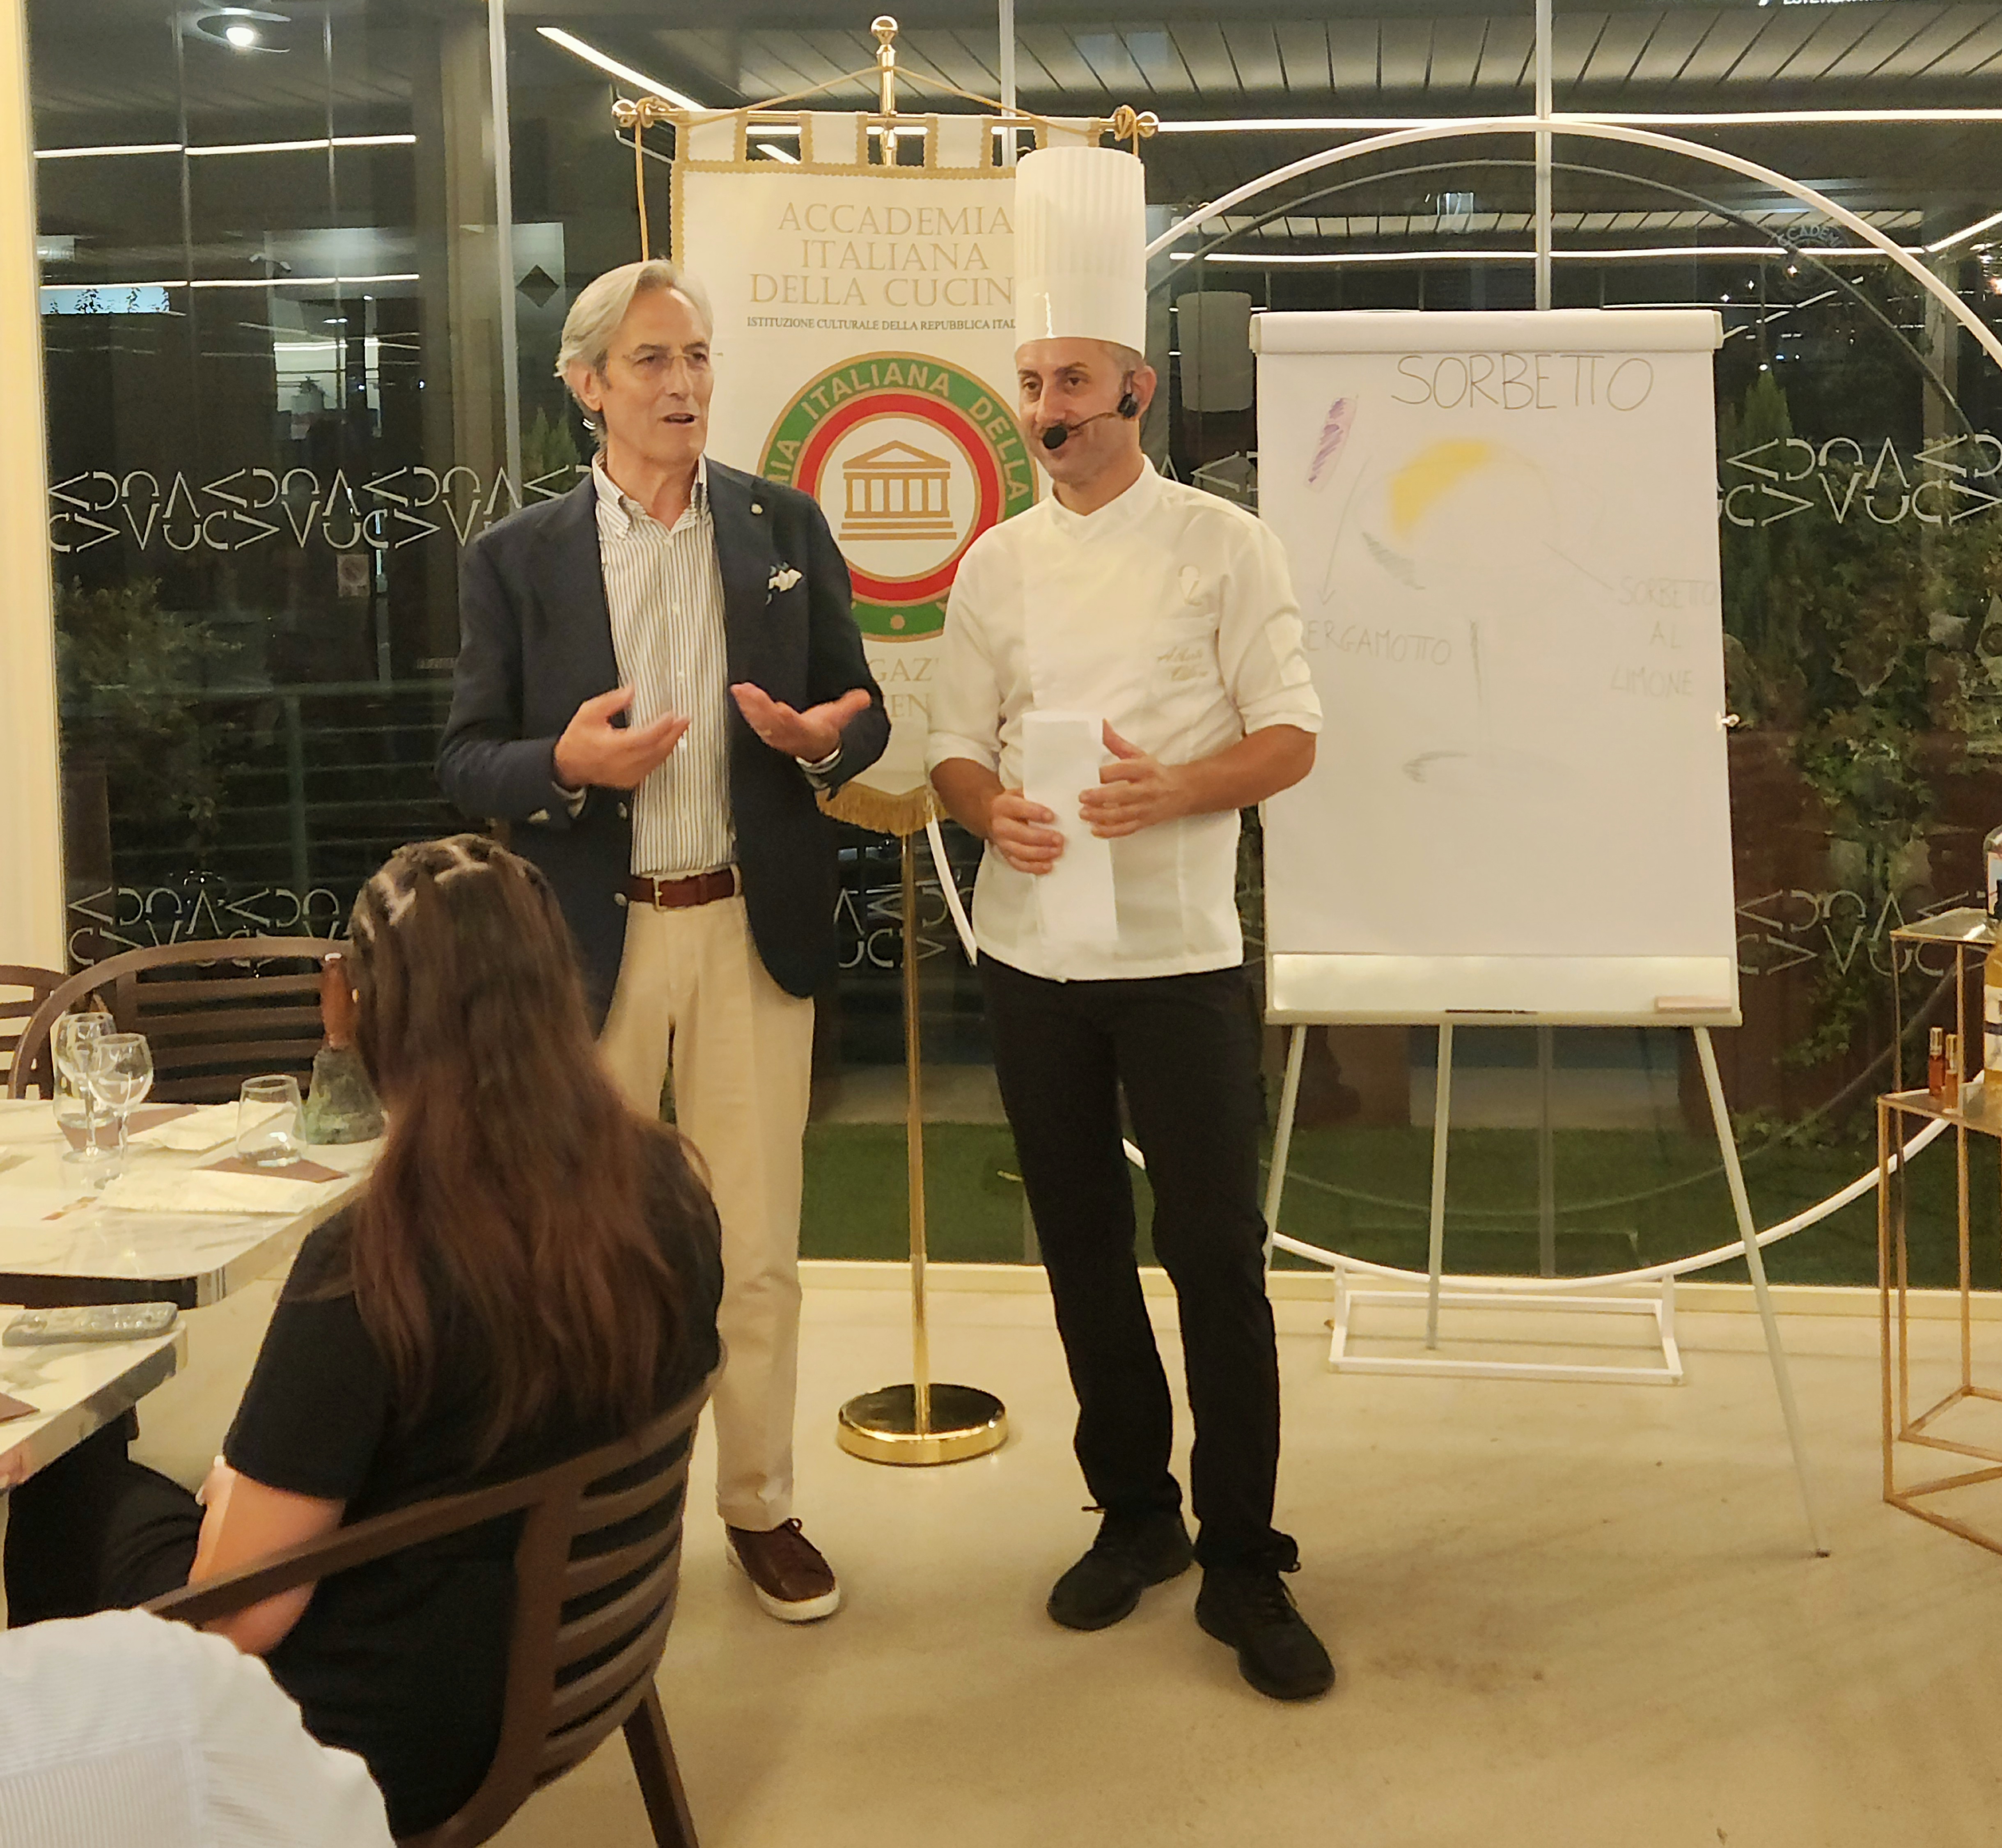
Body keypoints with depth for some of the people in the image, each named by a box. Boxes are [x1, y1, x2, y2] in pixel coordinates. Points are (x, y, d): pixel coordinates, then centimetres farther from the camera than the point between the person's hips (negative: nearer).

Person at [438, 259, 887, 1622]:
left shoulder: (787, 528, 6)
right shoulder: (517, 558, 1)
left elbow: (862, 715, 8)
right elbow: (465, 761, 0)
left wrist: (823, 737, -15)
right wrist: (564, 763, -21)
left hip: (753, 930, 1)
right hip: (591, 939, -1)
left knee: (759, 1247, 7)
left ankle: (761, 1506, 24)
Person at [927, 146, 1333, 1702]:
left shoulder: (1222, 545, -3)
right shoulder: (1000, 562, 8)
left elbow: (1289, 739, -5)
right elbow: (957, 747, 9)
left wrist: (1169, 790, -24)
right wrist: (995, 809, -14)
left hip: (1180, 949, -4)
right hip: (1033, 952, 4)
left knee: (1217, 1251, -4)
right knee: (1083, 1244, 12)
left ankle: (1243, 1563, 9)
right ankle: (1133, 1514, 27)